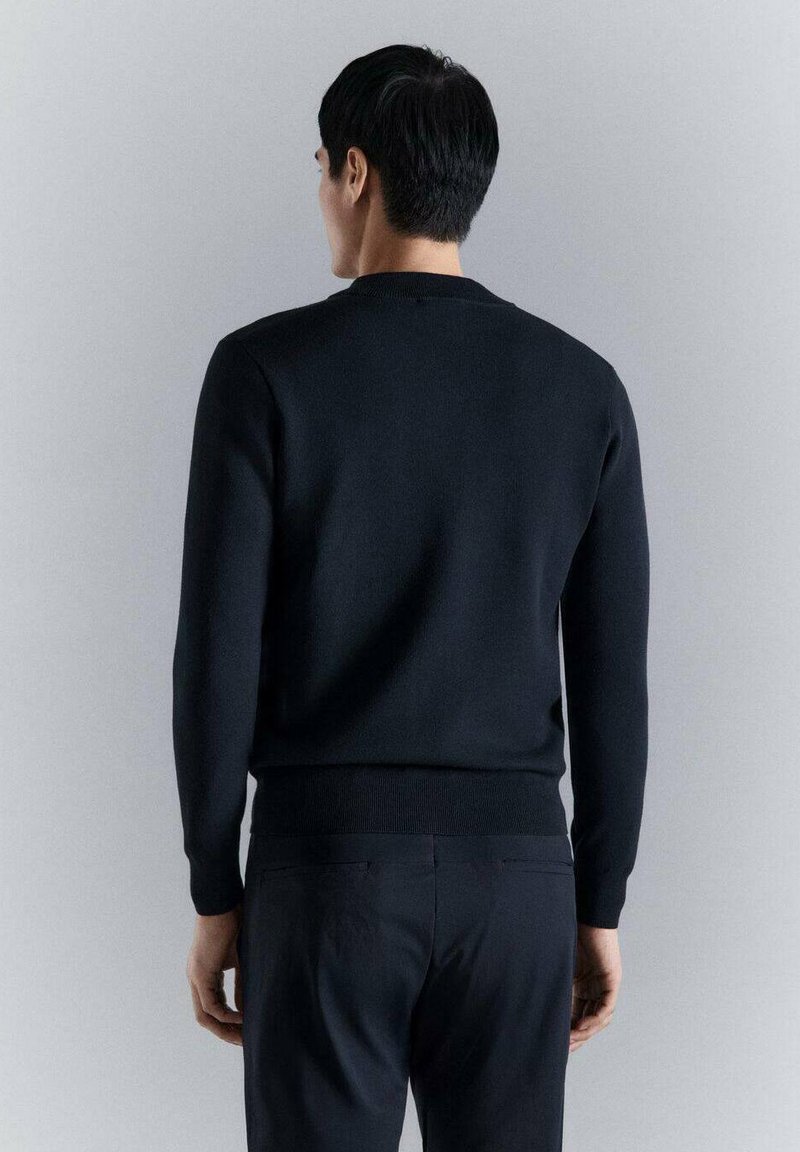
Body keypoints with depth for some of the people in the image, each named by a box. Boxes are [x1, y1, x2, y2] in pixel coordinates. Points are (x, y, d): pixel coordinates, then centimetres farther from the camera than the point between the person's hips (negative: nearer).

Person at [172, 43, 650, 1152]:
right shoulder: (582, 387, 4)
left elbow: (218, 650, -8)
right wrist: (598, 905, 11)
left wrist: (215, 895, 1)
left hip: (329, 860, -3)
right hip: (513, 868, 3)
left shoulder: (266, 367, -6)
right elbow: (612, 676, 3)